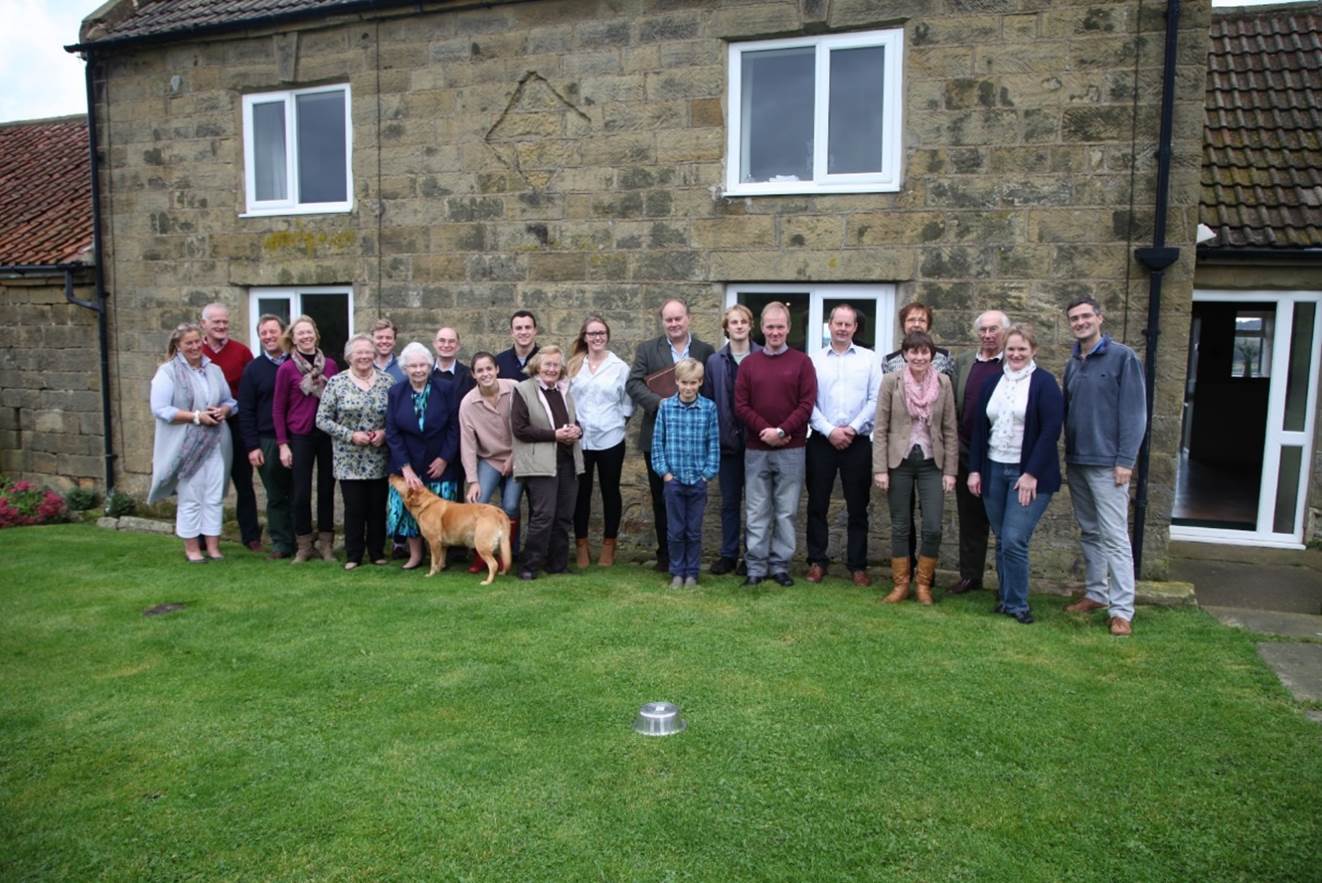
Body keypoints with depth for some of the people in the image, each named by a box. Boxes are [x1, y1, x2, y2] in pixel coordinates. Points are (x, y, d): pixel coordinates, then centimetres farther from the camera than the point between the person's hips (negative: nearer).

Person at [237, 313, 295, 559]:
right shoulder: (253, 369, 6)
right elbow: (246, 411, 4)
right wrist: (252, 446, -3)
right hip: (267, 441, 1)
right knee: (276, 496, 7)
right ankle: (281, 543, 15)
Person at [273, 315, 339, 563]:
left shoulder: (330, 365, 3)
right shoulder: (286, 369, -3)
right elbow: (278, 408, -1)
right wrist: (282, 444, -4)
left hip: (328, 435, 2)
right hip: (300, 437, -2)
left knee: (327, 489, 8)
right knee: (301, 493, 3)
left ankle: (326, 544, 19)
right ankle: (304, 546, 16)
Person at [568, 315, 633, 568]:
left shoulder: (620, 367, 1)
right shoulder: (573, 365, 5)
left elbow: (627, 404, 5)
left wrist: (615, 422, -4)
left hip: (610, 439, -1)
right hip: (579, 439, 1)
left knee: (610, 491, 9)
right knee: (581, 492, 7)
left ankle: (609, 545, 21)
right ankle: (581, 545, 18)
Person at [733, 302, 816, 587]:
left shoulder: (802, 362, 3)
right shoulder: (748, 364, 8)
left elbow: (806, 404, -5)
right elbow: (740, 406, 2)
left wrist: (781, 431, -14)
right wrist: (765, 430, -11)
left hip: (791, 450, -1)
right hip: (756, 450, 1)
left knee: (786, 511, 5)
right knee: (757, 512, 4)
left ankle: (780, 566, 14)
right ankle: (756, 567, 11)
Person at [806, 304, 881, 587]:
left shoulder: (869, 359, 5)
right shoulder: (815, 360, 5)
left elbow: (875, 400, -1)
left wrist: (853, 428, -10)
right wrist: (829, 430, -10)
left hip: (857, 442, 0)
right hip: (821, 441, 0)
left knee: (857, 507, 6)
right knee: (817, 504, 5)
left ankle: (857, 565, 15)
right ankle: (817, 561, 16)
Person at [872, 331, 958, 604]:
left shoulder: (943, 383, 1)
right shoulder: (891, 381, -4)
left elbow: (950, 430, 4)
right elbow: (880, 429, -4)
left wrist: (950, 470, 0)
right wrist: (880, 469, -9)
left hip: (931, 462, 1)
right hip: (899, 461, -1)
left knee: (933, 529, -2)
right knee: (900, 527, 7)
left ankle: (923, 584, 17)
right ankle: (900, 584, 21)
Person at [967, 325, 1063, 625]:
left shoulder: (1044, 382, -5)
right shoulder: (993, 383, 10)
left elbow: (1051, 430, -11)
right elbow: (979, 427, 11)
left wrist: (1032, 474, -16)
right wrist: (974, 469, 5)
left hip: (1029, 474, -5)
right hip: (993, 470, 5)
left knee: (1014, 541, -9)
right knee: (1002, 540, 10)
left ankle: (1016, 604, 6)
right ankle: (1005, 596, 23)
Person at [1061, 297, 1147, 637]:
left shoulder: (1123, 357, -6)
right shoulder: (1072, 364, 13)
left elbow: (1134, 412, -10)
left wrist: (1125, 461, -14)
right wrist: (1068, 455, 11)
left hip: (1107, 464, -6)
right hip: (1076, 462, 7)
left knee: (1114, 536, -6)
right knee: (1089, 533, 14)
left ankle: (1121, 609, -3)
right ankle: (1095, 594, 24)